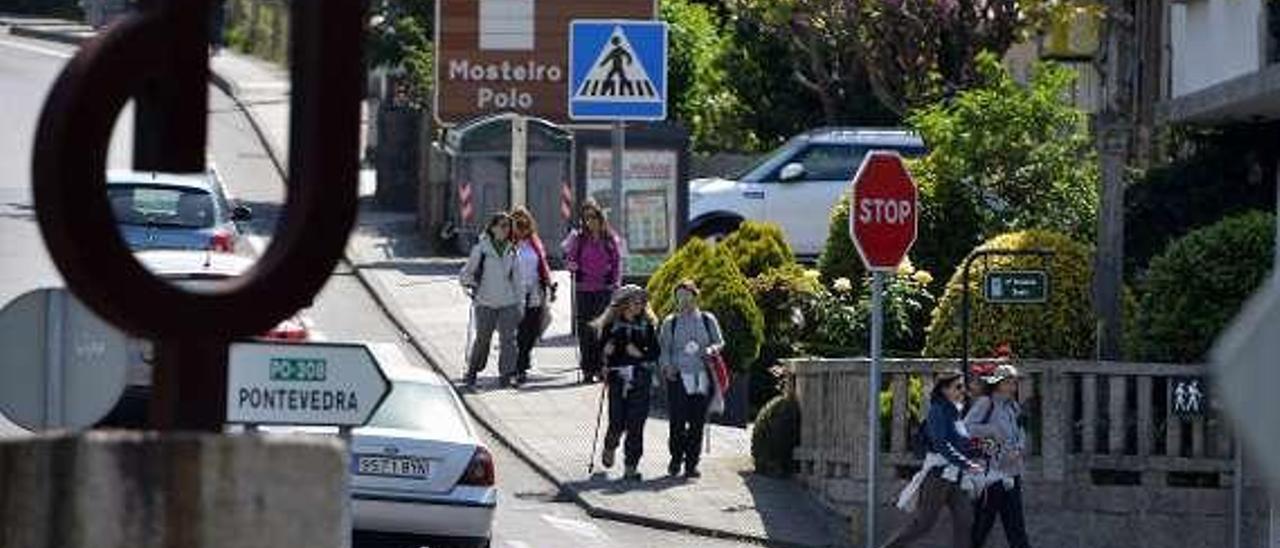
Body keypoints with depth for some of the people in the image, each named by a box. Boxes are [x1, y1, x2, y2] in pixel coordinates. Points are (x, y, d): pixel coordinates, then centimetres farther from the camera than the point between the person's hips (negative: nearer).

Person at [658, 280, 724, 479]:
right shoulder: (670, 323, 9)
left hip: (702, 378, 1)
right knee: (678, 421, -8)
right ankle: (676, 458, 12)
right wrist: (666, 366, -8)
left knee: (697, 422, -1)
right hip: (678, 377, -1)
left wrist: (711, 350, -8)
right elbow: (664, 348, 10)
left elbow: (720, 342, 14)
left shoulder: (707, 320, 10)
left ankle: (692, 464, 6)